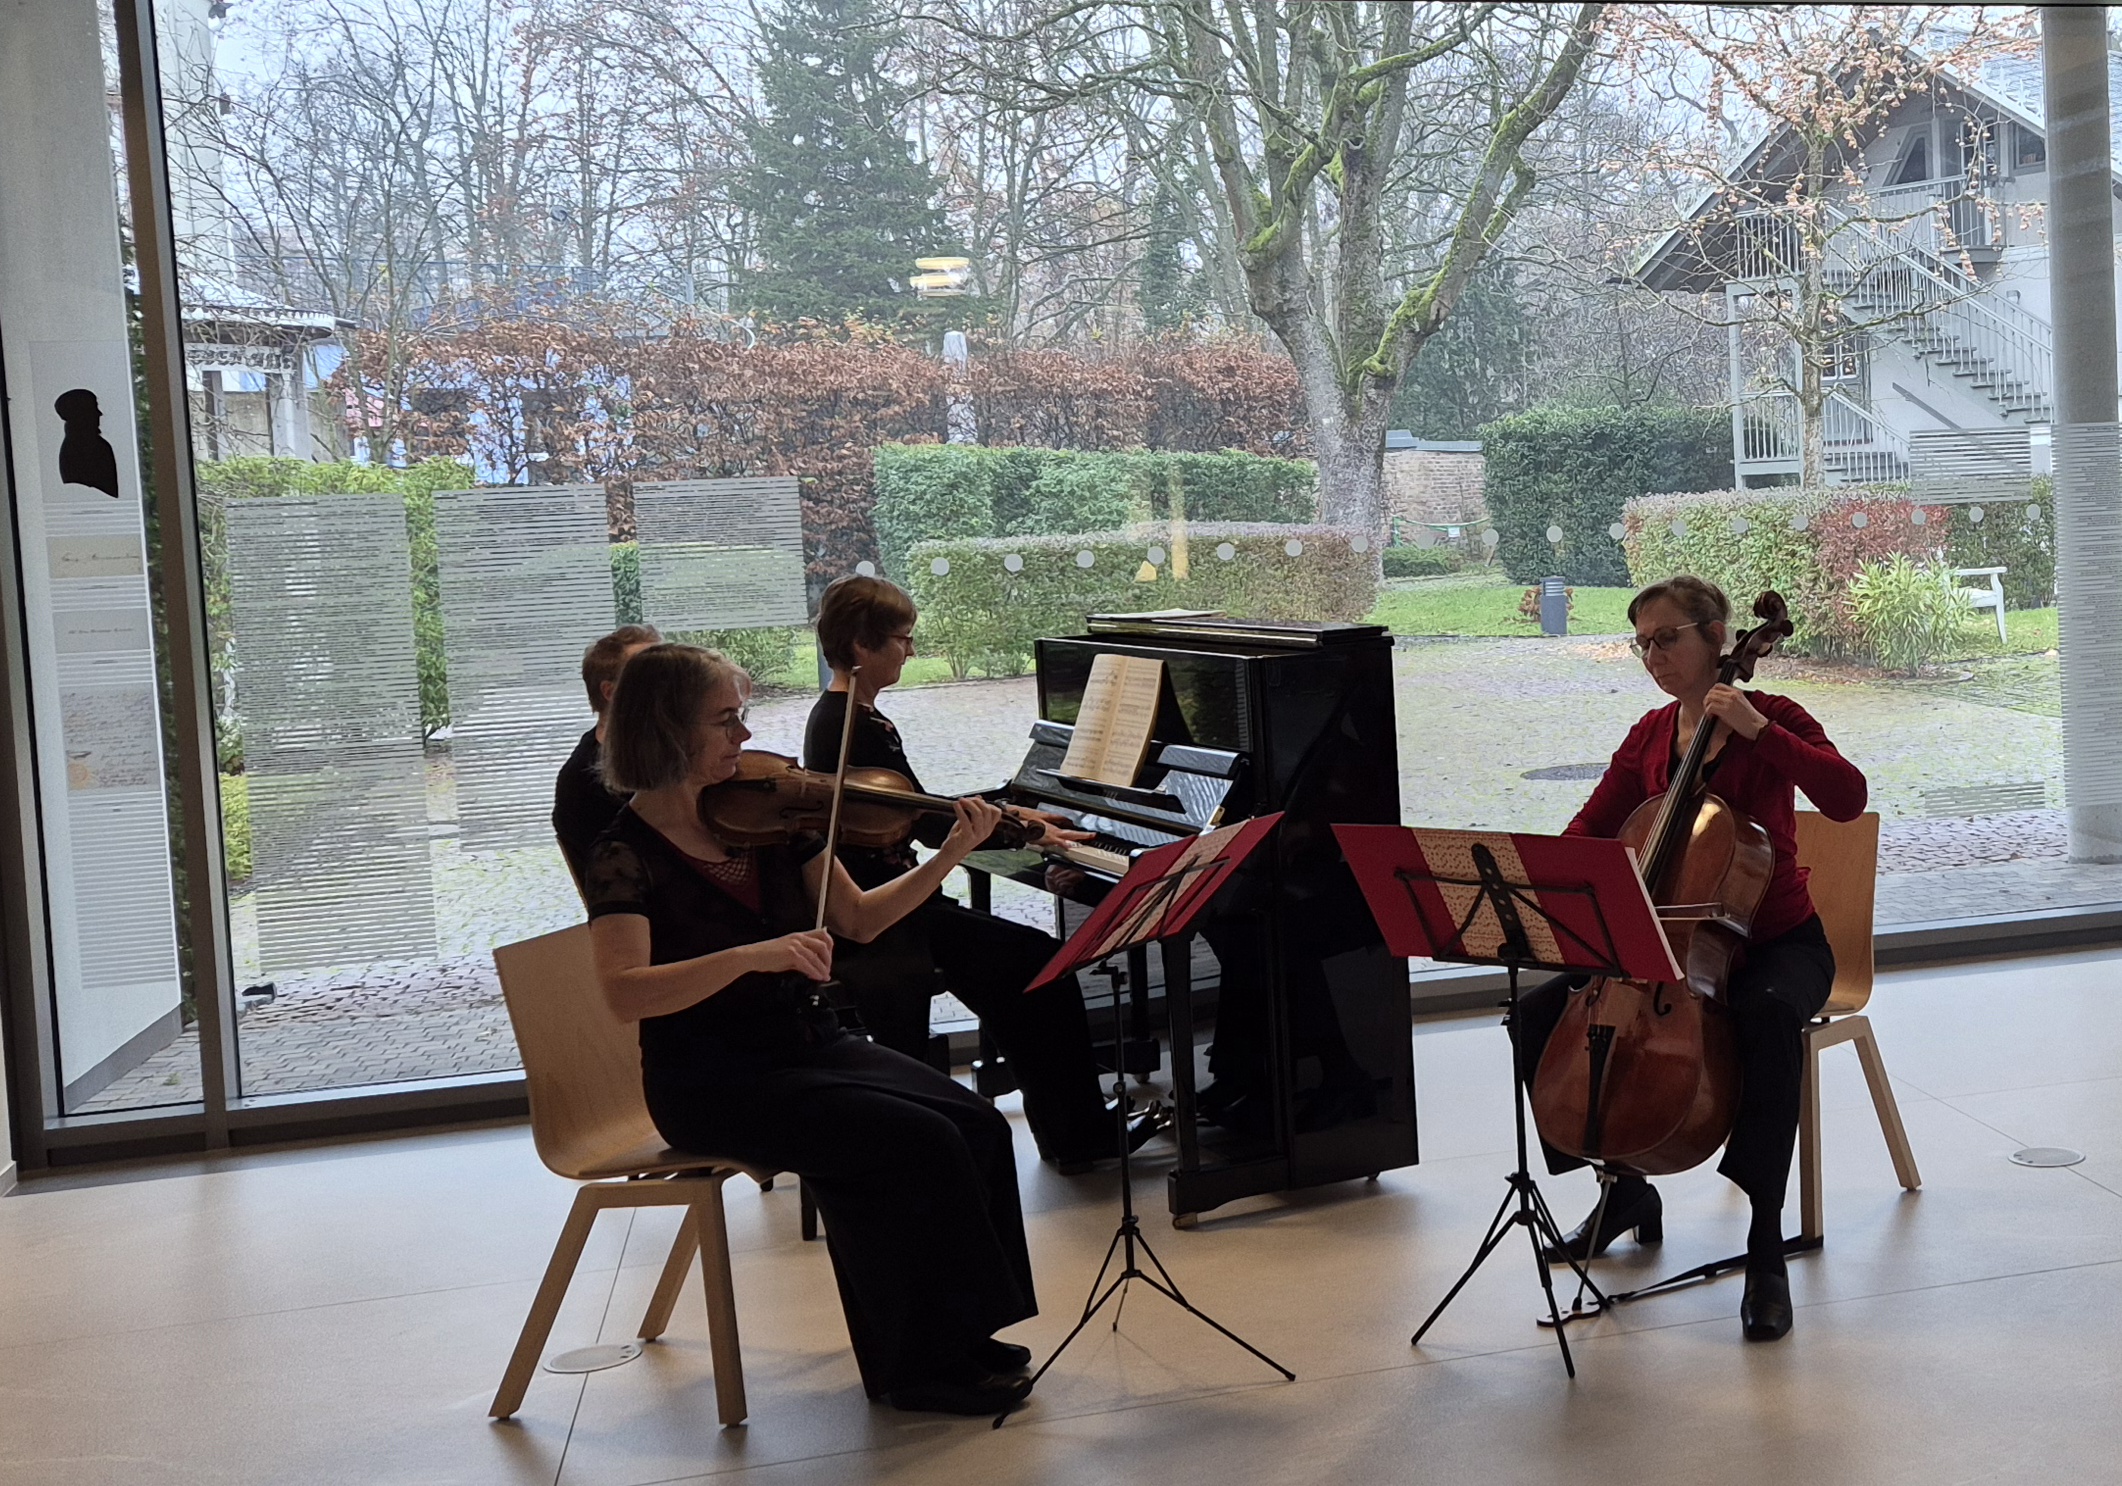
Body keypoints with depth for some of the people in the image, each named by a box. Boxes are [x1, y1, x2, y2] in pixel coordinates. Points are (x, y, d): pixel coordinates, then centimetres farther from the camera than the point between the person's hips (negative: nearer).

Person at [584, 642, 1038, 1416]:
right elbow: (625, 993, -27)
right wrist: (752, 955, -37)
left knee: (978, 1125, -12)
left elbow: (857, 920, 10)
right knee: (920, 1143, -22)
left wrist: (949, 857, -3)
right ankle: (921, 1364, -5)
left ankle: (956, 1337, 3)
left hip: (807, 1044, 6)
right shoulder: (627, 852, -13)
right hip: (713, 1082, -6)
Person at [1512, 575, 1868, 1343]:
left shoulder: (1773, 717, -9)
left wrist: (1755, 729, -30)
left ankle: (1765, 1247, -31)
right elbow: (1592, 827, 7)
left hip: (1775, 940, -5)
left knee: (1769, 1017, -41)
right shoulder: (1650, 735, 7)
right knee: (1538, 1014, -13)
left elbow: (1848, 798, -25)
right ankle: (1625, 1190, 7)